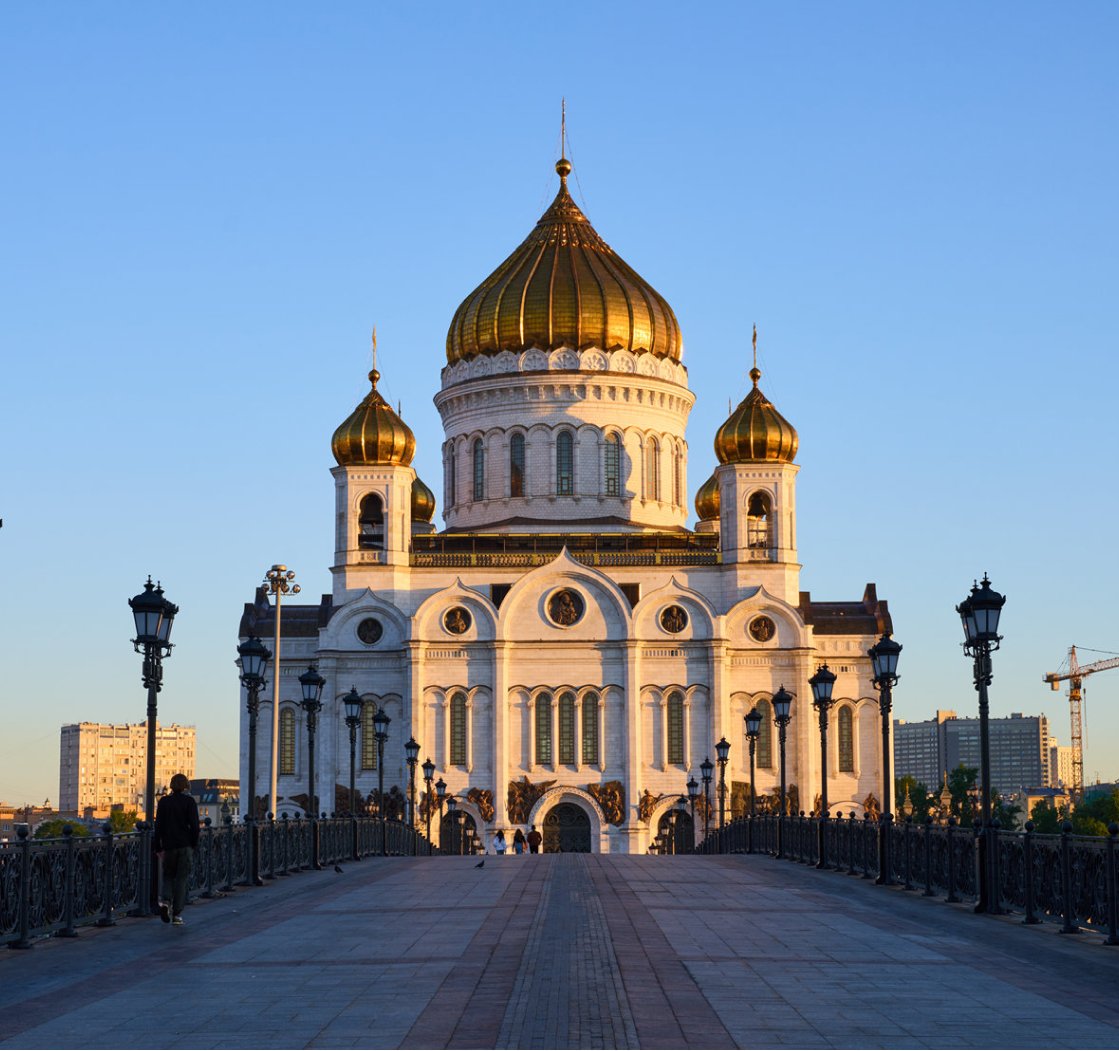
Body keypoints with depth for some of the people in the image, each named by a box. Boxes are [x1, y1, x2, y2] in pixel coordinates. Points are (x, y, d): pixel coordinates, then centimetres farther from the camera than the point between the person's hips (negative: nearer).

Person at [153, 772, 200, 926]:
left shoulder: (164, 802, 4)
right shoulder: (189, 801, -4)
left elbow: (158, 825, 3)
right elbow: (194, 825, -8)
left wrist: (158, 847, 7)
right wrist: (194, 844, 2)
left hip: (169, 845, 2)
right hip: (185, 845, -2)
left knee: (168, 875, 17)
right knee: (181, 879, 3)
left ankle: (166, 900, -10)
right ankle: (177, 914, 0)